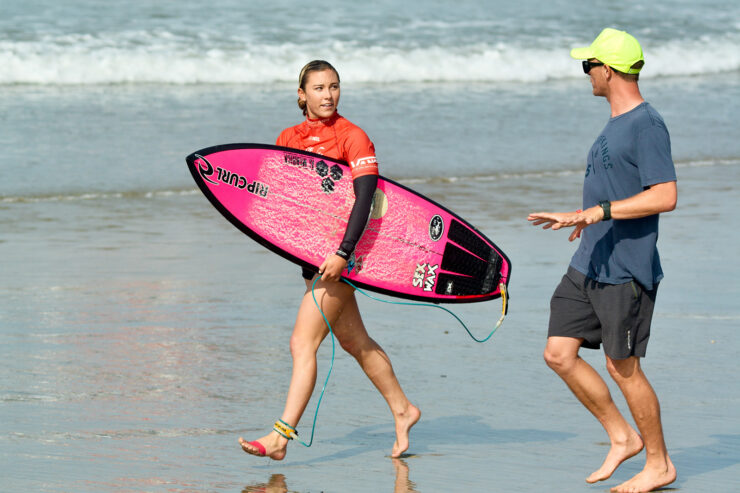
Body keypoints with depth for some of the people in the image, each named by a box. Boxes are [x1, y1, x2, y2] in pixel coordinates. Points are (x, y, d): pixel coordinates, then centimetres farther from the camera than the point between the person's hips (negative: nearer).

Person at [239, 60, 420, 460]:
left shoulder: (352, 137, -8)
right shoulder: (289, 138, 11)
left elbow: (365, 198, -17)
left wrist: (343, 252, -27)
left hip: (340, 252, -7)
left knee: (303, 342, -14)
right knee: (354, 342, 17)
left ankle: (282, 436, -17)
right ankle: (402, 410, 33)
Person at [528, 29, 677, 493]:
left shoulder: (647, 125, -15)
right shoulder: (616, 124, 15)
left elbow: (665, 196, -23)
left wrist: (600, 212, -26)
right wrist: (583, 219, 30)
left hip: (626, 271, -9)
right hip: (588, 265, 9)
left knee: (622, 366, -2)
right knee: (559, 353, 5)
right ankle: (623, 437, 18)